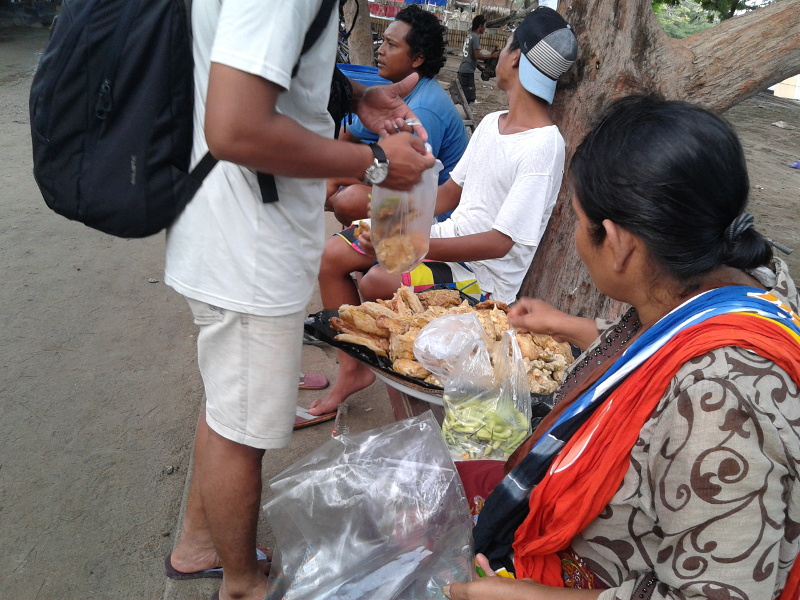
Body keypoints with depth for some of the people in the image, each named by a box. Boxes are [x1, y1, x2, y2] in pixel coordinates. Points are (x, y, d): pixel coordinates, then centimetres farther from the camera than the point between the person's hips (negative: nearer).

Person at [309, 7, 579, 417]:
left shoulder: (543, 146, -19)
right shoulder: (491, 123, 10)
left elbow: (499, 242, -23)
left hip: (486, 277, -8)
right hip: (447, 237, 9)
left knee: (376, 282, -31)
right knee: (332, 255, -1)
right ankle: (352, 369, 6)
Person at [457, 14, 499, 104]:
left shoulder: (469, 36, 16)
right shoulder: (475, 37, -11)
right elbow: (477, 56, -18)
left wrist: (481, 68, 22)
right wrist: (492, 56, -5)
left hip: (463, 70, 10)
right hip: (468, 72, -10)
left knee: (463, 97, 15)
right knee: (469, 98, -9)